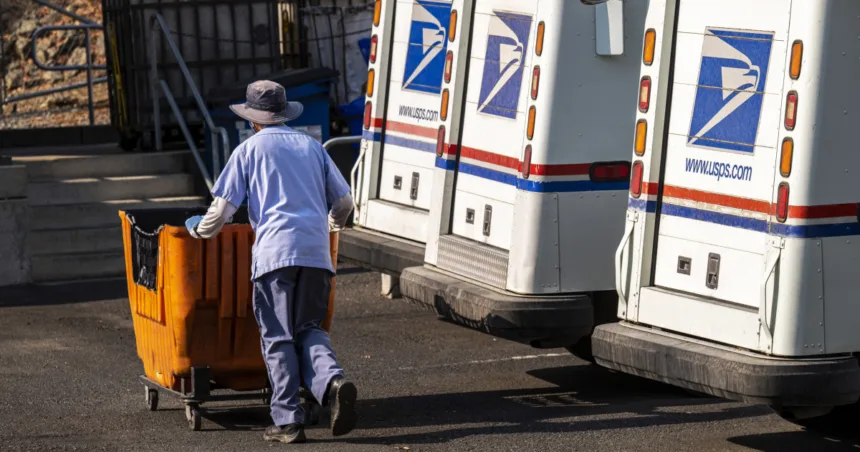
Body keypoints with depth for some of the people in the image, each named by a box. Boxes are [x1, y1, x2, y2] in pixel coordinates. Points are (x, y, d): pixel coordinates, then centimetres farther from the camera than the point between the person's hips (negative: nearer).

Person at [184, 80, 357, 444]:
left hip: (275, 251, -4)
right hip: (317, 252, 4)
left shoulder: (250, 149, 9)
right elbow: (344, 201, 22)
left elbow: (222, 208, 5)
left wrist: (200, 230, 25)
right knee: (308, 329, 12)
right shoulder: (312, 146, 21)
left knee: (278, 338, 1)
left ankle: (288, 420, -4)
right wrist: (332, 223, 43)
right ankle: (332, 381, -16)